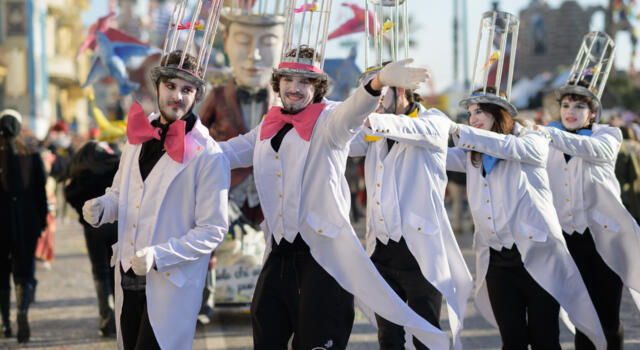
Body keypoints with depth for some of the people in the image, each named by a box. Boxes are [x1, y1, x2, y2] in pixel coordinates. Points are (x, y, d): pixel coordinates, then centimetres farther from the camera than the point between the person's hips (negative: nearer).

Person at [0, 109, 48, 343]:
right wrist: (42, 221, 9)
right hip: (27, 222, 1)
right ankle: (23, 311, -24)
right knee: (24, 272, 3)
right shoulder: (32, 156, -2)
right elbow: (40, 192, 1)